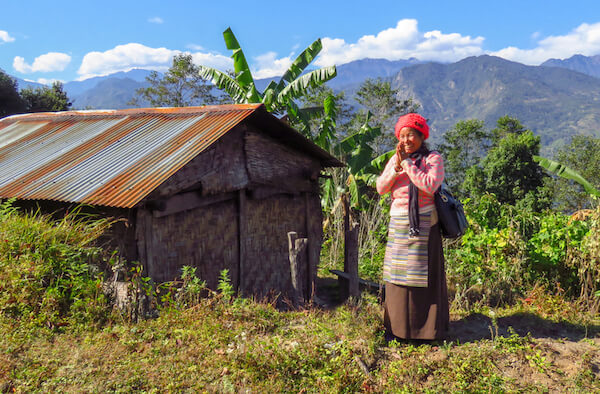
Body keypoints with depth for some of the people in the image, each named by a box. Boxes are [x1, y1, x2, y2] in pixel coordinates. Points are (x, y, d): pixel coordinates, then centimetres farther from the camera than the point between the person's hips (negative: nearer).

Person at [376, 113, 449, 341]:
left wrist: (406, 163, -16)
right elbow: (381, 188, 2)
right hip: (398, 226, 5)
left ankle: (426, 328, 10)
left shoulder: (433, 159, -2)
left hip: (423, 225, -5)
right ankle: (397, 327, 16)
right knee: (398, 275, 6)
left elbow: (430, 185, -20)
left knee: (424, 275, -1)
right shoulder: (395, 159, 11)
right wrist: (396, 166, -11)